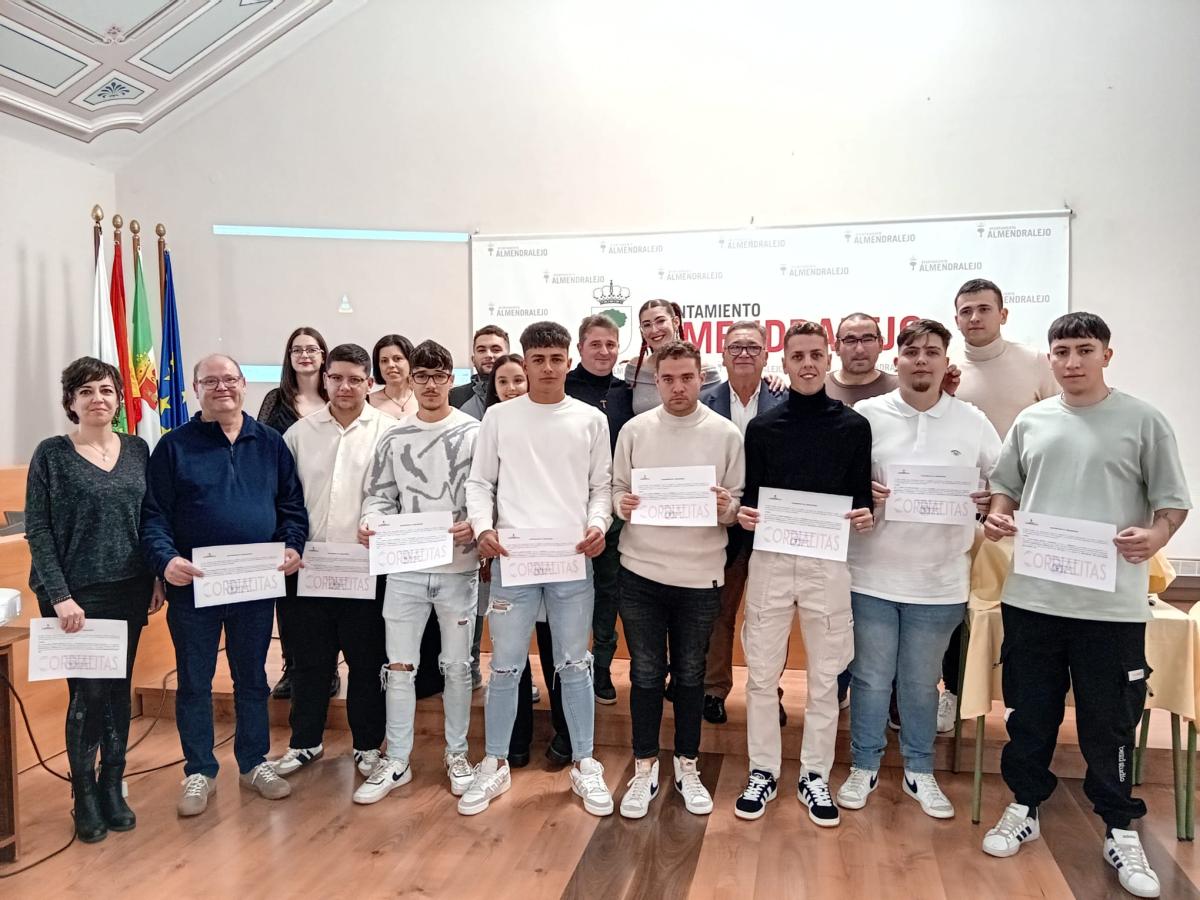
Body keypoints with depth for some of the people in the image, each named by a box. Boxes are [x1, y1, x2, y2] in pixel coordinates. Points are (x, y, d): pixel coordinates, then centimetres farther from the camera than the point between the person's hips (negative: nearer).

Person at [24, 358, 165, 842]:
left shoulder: (137, 449, 6)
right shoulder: (52, 454, -4)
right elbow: (37, 530, -7)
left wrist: (159, 577, 2)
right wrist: (60, 596, -14)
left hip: (129, 591, 3)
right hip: (77, 595, -3)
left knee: (119, 690, 10)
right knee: (87, 693, -1)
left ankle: (112, 786, 25)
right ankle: (84, 794, 18)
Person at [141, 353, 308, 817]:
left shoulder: (270, 443, 6)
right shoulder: (174, 446, -1)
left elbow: (292, 505, 7)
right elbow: (154, 514, -5)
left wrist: (292, 545, -10)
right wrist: (165, 558, -22)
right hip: (193, 585, -2)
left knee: (252, 677, 15)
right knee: (194, 682, 10)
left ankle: (254, 762, 30)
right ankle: (199, 771, 26)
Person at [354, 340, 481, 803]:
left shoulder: (475, 432, -2)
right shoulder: (394, 438, 7)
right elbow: (379, 495, 9)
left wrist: (474, 526, -22)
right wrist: (371, 521, -11)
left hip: (458, 567, -2)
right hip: (405, 568, 2)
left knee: (457, 666, 10)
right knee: (399, 667, 7)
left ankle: (456, 753, 27)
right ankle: (395, 762, 21)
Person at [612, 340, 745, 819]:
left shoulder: (726, 434, -1)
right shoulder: (634, 430, 1)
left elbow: (740, 504, 2)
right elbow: (616, 490, 6)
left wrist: (726, 508, -19)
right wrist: (622, 505, -15)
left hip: (700, 575, 0)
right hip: (640, 572, 0)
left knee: (690, 675, 13)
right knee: (646, 674, 9)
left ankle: (687, 767, 29)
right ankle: (644, 769, 24)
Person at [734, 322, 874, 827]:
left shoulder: (853, 426, 3)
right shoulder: (762, 427, 4)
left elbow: (862, 496, 7)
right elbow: (748, 496, 7)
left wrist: (864, 516, -13)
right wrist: (743, 515, -13)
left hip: (828, 562, 0)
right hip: (770, 560, 0)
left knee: (824, 676, 9)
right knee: (762, 673, 7)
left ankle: (815, 776, 25)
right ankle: (762, 772, 22)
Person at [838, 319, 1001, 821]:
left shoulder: (973, 422, 2)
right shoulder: (866, 415, -2)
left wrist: (991, 500, -11)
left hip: (940, 581, 1)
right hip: (873, 573, -1)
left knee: (922, 682, 15)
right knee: (871, 678, 10)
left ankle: (919, 772, 32)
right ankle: (864, 768, 28)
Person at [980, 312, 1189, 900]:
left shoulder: (1143, 420, 0)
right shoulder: (1030, 422, 9)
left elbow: (1174, 500, 1)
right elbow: (1005, 486, 18)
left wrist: (1156, 536, -19)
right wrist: (997, 517, -3)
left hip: (1111, 602, -3)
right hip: (1031, 595, 3)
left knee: (1109, 721, 7)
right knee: (1030, 711, 14)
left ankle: (1120, 830, 26)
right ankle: (1025, 808, 31)